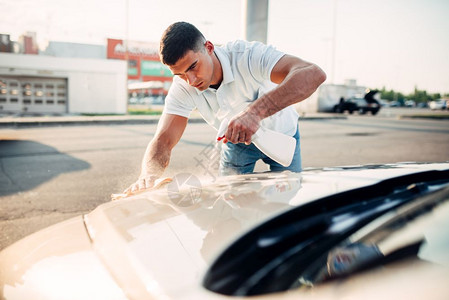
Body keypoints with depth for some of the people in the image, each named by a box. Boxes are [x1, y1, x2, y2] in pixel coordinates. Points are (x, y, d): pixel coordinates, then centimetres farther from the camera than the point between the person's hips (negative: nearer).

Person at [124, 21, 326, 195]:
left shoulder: (247, 55, -38)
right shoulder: (182, 87, -24)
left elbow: (313, 74, -52)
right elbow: (163, 140, -28)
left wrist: (256, 110, -66)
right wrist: (149, 174, -51)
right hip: (237, 141, 2)